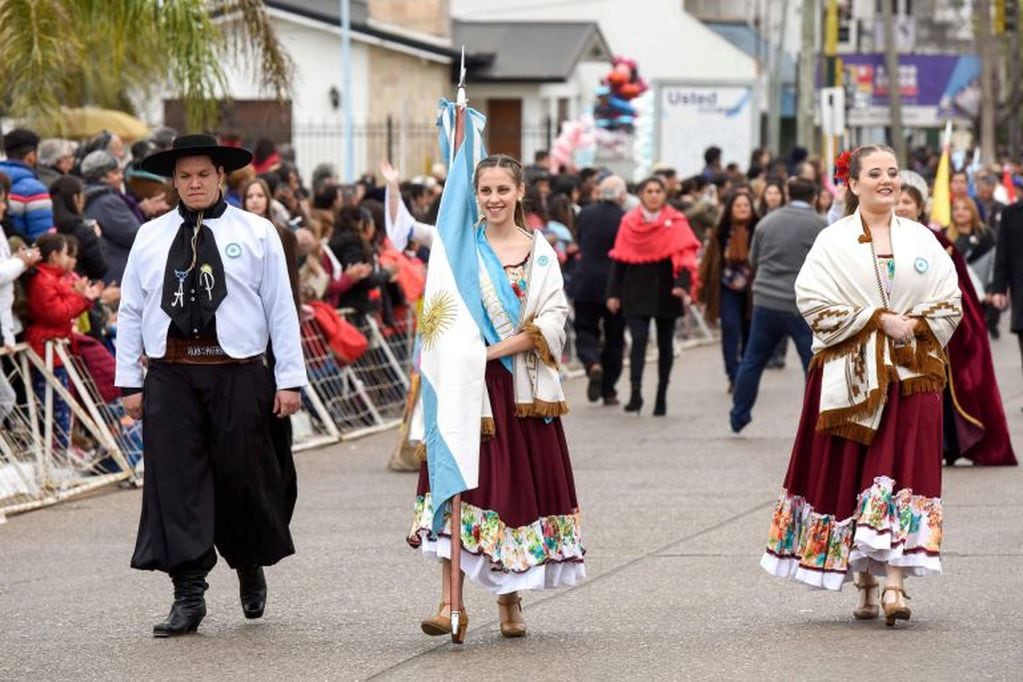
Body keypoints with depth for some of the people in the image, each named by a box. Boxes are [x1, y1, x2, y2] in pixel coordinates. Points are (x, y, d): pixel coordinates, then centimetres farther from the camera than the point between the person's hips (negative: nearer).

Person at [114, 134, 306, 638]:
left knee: (241, 476, 4)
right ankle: (188, 595, 1)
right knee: (176, 481, -3)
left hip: (237, 373, -1)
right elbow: (131, 311, 11)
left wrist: (289, 379, -2)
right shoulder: (150, 238, 10)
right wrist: (129, 383, 6)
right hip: (170, 374, 1)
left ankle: (250, 567, 30)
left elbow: (281, 309, 3)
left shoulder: (256, 234, 5)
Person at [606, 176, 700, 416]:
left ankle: (662, 396, 19)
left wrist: (683, 284, -25)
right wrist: (614, 294, 2)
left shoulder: (675, 222, -1)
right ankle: (635, 393, -20)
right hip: (636, 291, 0)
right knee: (639, 340, -14)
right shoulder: (629, 222, 2)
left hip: (666, 292, 0)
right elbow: (619, 260, 5)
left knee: (665, 344, 9)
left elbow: (685, 255, -10)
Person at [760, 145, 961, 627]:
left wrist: (914, 326, -10)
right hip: (849, 378, -1)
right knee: (848, 476, 1)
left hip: (911, 375, 1)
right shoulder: (834, 241, 1)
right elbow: (814, 302, -9)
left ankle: (894, 583, -15)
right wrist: (879, 320, -13)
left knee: (902, 474, -9)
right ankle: (865, 586, 12)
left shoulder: (921, 241, 10)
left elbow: (949, 304, 10)